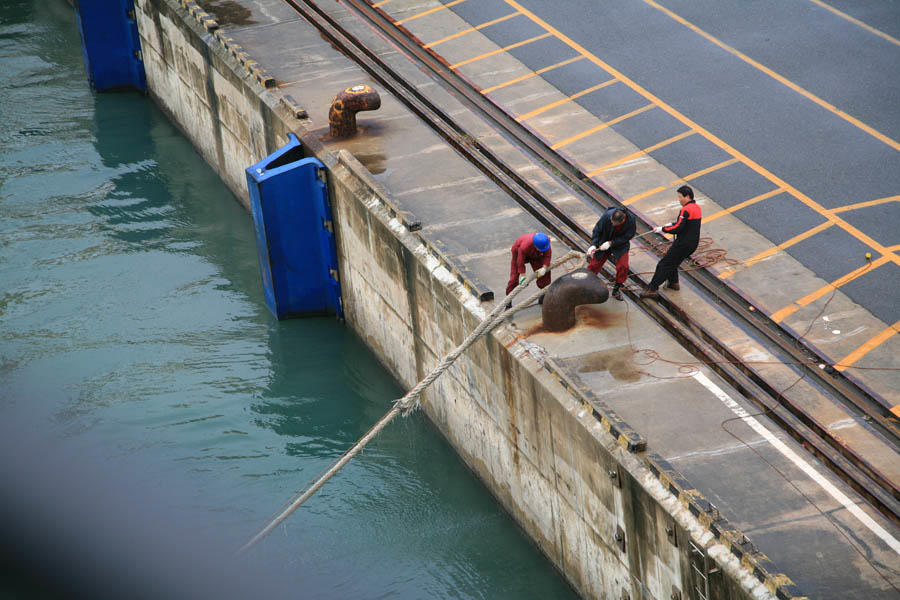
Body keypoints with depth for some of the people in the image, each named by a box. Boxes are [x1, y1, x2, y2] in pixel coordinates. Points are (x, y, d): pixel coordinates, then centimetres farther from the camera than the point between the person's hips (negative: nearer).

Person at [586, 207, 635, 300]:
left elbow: (627, 237, -19)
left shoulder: (631, 219, -30)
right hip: (604, 242, 0)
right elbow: (597, 230, -18)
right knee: (595, 264, 4)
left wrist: (611, 243, -28)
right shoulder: (606, 216, -31)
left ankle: (616, 290, 10)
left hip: (620, 244, 0)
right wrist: (593, 245, -30)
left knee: (623, 266, -11)